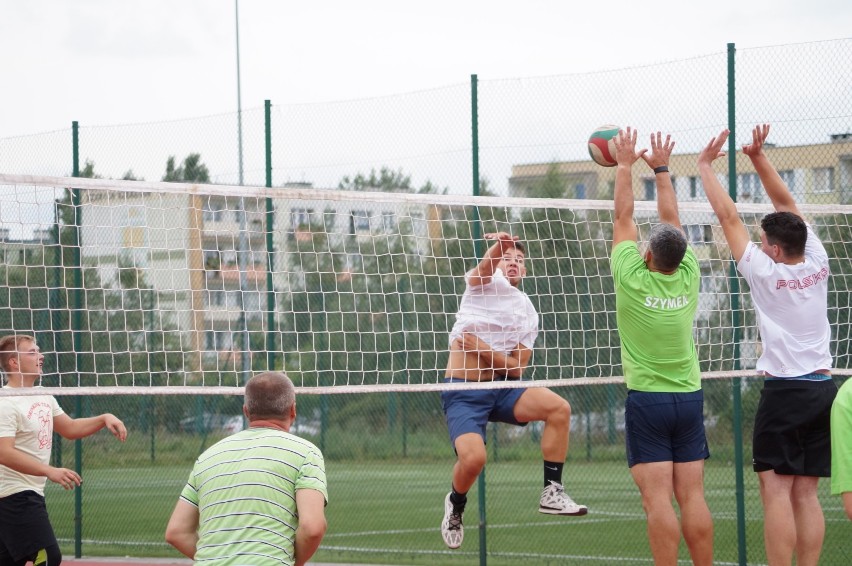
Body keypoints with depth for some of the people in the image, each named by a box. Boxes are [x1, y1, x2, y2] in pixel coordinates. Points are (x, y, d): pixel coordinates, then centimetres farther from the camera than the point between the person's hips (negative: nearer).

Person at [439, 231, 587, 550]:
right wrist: (500, 247, -51)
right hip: (463, 393, -5)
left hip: (502, 390, 5)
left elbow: (517, 368, -2)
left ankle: (552, 493, -9)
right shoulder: (482, 282, -2)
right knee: (473, 458, -27)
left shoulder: (527, 313, 8)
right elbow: (485, 267, -28)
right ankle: (456, 504, 7)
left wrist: (479, 345, -17)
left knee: (559, 408, -18)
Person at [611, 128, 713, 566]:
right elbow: (672, 220, 10)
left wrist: (625, 165, 11)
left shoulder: (633, 279, -11)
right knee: (692, 497, 2)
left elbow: (623, 218, 0)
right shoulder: (688, 278, -2)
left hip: (647, 399, -4)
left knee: (658, 499, -8)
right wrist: (661, 170, 20)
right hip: (689, 398, 4)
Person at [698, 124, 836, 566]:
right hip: (823, 388, 6)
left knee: (777, 491, -8)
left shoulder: (766, 272, -9)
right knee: (805, 493, 6)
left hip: (784, 391, -6)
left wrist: (705, 165, 4)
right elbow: (786, 204, 12)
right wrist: (758, 157, 11)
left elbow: (728, 217, -4)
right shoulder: (816, 264, 4)